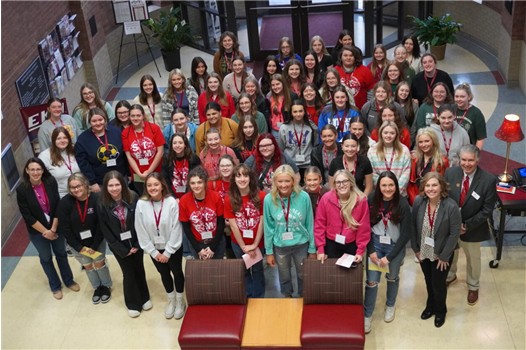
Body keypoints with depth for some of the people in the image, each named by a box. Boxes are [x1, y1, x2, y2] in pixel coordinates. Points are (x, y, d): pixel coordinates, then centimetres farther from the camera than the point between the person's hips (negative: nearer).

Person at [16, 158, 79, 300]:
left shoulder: (51, 182, -15)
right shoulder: (22, 190, -19)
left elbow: (58, 207, -12)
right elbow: (27, 216, -16)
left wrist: (53, 229, -15)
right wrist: (45, 232, -15)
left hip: (56, 227, 1)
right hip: (37, 231, -1)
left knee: (61, 254, 18)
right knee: (46, 258, 16)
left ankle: (69, 280, 40)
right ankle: (55, 286, 36)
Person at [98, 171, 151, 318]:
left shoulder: (133, 198, -15)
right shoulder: (102, 205, -15)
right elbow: (105, 230, -9)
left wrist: (137, 244, -12)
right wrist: (122, 249, -9)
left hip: (136, 242, 1)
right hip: (119, 246, -1)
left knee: (139, 270, 15)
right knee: (128, 273, 8)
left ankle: (144, 298, 38)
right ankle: (132, 304, 28)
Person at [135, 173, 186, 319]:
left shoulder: (172, 202, -21)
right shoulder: (141, 204, -16)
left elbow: (176, 229, -16)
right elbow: (141, 231, -10)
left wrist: (167, 252, -14)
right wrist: (153, 252, -8)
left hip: (173, 247, -2)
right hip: (155, 248, 2)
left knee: (177, 272, 16)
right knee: (164, 273, 21)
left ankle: (180, 300, 41)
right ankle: (171, 300, 45)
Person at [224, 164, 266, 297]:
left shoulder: (261, 196, -14)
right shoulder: (229, 199, -12)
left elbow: (261, 222, -11)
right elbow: (233, 225, -10)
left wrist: (255, 244, -11)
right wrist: (244, 247, -10)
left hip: (258, 242, -1)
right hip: (238, 243, 1)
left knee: (258, 270, 16)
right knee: (244, 271, 19)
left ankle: (259, 299, 34)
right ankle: (248, 298, 38)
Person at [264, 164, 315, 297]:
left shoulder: (303, 197, -18)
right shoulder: (269, 199, -16)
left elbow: (310, 224, -8)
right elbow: (268, 227, -6)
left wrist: (312, 249, -2)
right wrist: (269, 251, -1)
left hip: (301, 244, 0)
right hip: (280, 246, 1)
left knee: (303, 275, 21)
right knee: (284, 276, 23)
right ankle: (287, 297, 51)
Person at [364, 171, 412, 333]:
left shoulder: (403, 204, -19)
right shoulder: (371, 200, -13)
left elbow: (406, 234, -15)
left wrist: (389, 257, -14)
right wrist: (371, 250, -8)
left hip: (395, 246, -1)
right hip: (375, 244, 1)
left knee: (392, 277, 19)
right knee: (372, 281, 0)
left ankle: (390, 306, 44)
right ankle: (367, 314, 16)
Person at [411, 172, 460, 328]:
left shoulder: (451, 206, -27)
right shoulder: (418, 201, -17)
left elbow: (454, 233, -19)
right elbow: (413, 226, -5)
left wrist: (444, 256, -14)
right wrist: (415, 248, -2)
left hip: (441, 254, -3)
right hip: (423, 251, 3)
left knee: (438, 284, 14)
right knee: (428, 281, 24)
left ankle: (440, 311, 42)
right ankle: (430, 306, 50)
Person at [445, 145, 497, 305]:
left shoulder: (489, 180, -22)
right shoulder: (450, 173, -14)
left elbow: (487, 210, -17)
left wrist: (467, 226, -20)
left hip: (472, 229, -2)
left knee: (473, 259, 21)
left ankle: (473, 287, 47)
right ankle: (450, 276, 56)